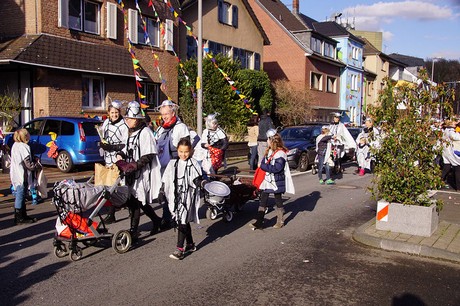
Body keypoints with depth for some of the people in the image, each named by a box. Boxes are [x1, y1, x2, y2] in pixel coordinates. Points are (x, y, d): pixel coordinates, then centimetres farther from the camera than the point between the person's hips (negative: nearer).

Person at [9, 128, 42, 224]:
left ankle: (23, 216, 27)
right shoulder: (23, 147, -18)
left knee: (20, 196, 17)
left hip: (16, 175, 10)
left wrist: (33, 159, 6)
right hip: (22, 176, -10)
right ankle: (19, 218, 5)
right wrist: (38, 166, -4)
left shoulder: (15, 145, 11)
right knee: (20, 196, -2)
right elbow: (28, 164, -19)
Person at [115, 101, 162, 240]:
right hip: (132, 172, 9)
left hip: (142, 172, -9)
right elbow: (128, 148, 25)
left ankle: (133, 231, 4)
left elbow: (149, 155, -18)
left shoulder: (145, 132, -14)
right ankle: (156, 220, 26)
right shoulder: (132, 132, 14)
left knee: (135, 201, -6)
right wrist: (120, 154, 6)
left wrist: (135, 165, -24)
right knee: (139, 200, 11)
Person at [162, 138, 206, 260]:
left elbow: (196, 180, -7)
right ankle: (190, 244, 29)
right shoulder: (173, 164, 8)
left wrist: (201, 182, -26)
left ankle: (180, 249, -7)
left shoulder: (193, 164, -5)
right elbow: (165, 181, 13)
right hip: (176, 196, 5)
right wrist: (162, 191, 13)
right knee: (184, 222, 14)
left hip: (188, 196, -5)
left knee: (182, 221, -10)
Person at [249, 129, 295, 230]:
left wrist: (264, 166, -20)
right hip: (267, 180, 8)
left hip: (276, 181, -8)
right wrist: (264, 166, -4)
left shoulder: (280, 153, -18)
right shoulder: (269, 151, 10)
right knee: (263, 200, 5)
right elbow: (263, 162, 16)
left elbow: (277, 168, -25)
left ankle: (280, 221, 22)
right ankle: (259, 222, 8)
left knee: (278, 200, 7)